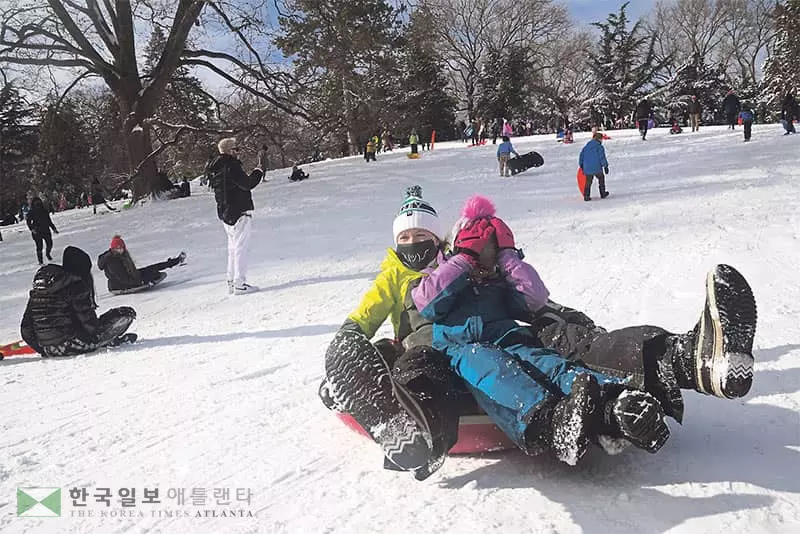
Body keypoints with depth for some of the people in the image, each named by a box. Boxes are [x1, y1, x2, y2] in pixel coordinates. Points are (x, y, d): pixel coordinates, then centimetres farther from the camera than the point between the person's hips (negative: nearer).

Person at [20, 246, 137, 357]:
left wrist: (39, 347, 24)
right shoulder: (77, 284, -11)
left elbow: (27, 325, 12)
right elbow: (88, 320, -14)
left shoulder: (39, 285, 9)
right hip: (72, 347, -7)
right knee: (127, 313, -2)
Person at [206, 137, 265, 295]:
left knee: (233, 248, 16)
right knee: (241, 248, -6)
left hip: (225, 214, 10)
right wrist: (260, 168, -12)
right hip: (239, 213, -9)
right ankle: (239, 284, -5)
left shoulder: (215, 169, 13)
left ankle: (232, 282, 20)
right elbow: (247, 184, -21)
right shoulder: (231, 166, -16)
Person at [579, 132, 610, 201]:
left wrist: (581, 166, 21)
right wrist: (605, 166, -4)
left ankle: (586, 196, 5)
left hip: (587, 168, 4)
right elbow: (602, 157, -11)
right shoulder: (600, 147, -6)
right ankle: (603, 193, 28)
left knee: (588, 182, 13)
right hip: (597, 168, -4)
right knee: (601, 178, 20)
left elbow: (581, 156, 13)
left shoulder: (586, 146, 11)